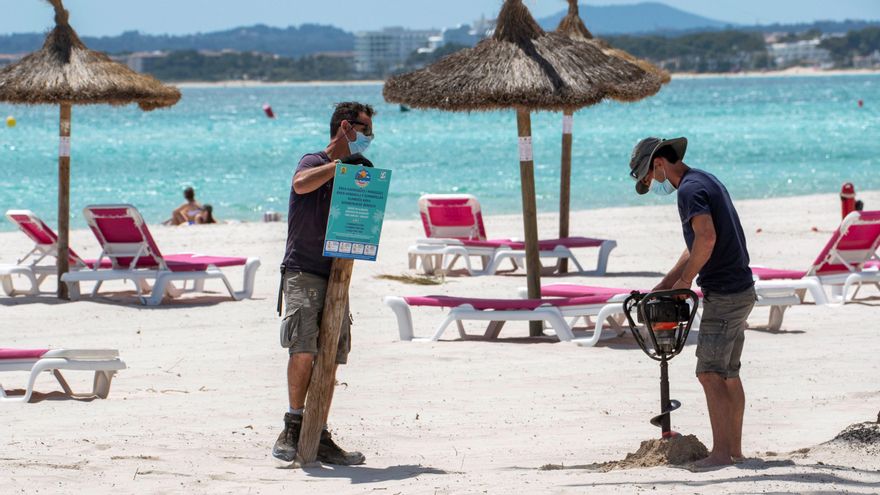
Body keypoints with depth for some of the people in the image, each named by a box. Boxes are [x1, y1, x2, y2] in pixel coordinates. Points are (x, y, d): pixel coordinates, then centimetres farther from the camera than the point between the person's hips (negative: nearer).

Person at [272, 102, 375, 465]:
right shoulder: (315, 162, -3)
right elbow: (301, 184, -27)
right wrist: (341, 163, -18)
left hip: (334, 276, 7)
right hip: (302, 272, -7)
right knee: (305, 347, -22)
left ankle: (319, 439, 9)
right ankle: (293, 426, -12)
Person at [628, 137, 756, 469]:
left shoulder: (690, 190, -13)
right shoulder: (707, 181, 19)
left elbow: (706, 238, -30)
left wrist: (685, 280, -16)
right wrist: (662, 288, 19)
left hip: (723, 293, -10)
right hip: (742, 291, 10)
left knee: (710, 373, -11)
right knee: (729, 374, 14)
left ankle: (721, 452, -13)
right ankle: (735, 449, 17)